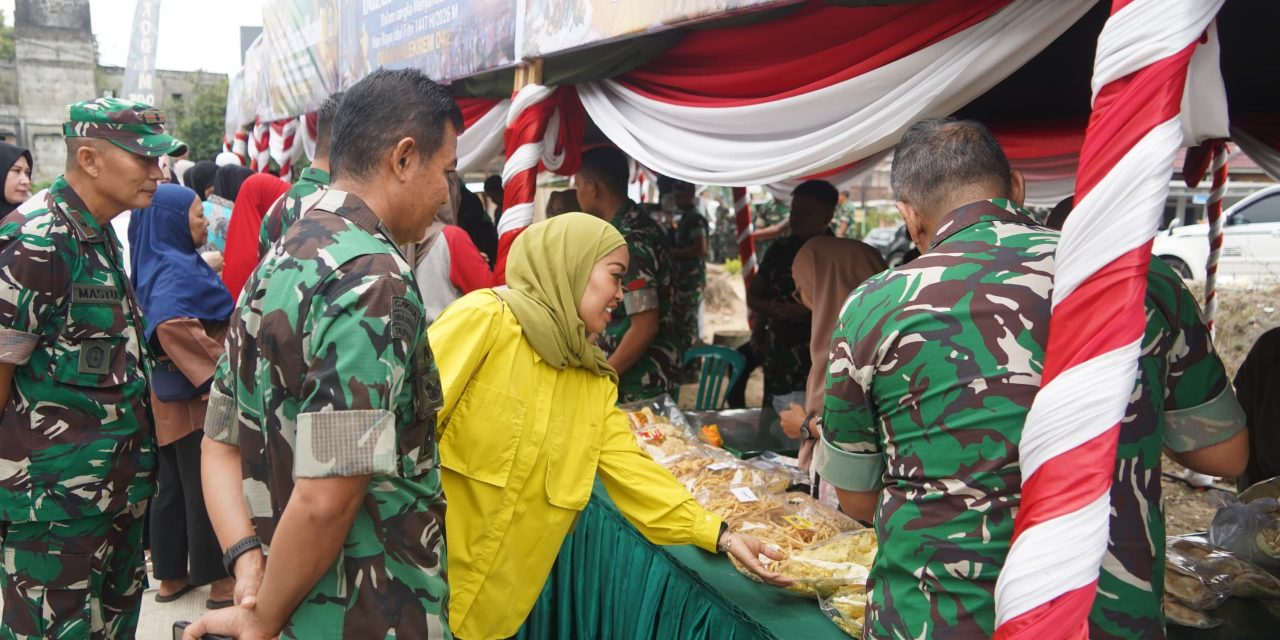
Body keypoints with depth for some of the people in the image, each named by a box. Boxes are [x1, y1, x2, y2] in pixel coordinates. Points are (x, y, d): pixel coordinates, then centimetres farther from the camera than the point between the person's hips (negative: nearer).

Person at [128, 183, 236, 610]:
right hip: (194, 395, -9)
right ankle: (220, 580, 13)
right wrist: (221, 376, -26)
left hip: (173, 392, 9)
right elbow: (169, 324, -32)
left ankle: (172, 576, 27)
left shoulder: (162, 264, 10)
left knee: (174, 486, 16)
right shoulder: (176, 271, -18)